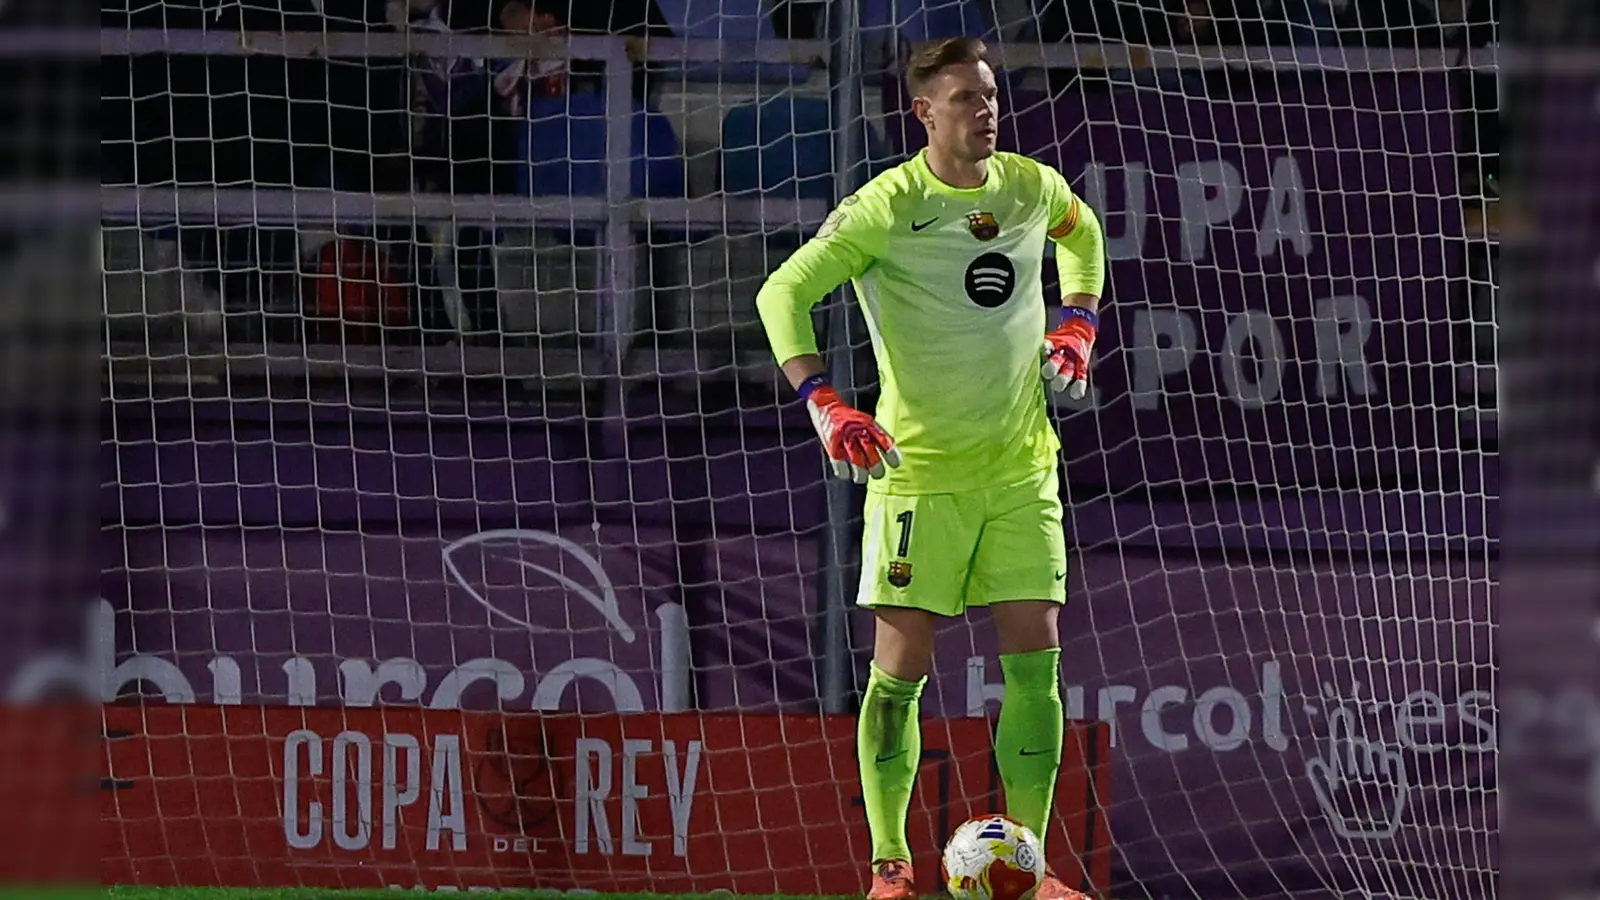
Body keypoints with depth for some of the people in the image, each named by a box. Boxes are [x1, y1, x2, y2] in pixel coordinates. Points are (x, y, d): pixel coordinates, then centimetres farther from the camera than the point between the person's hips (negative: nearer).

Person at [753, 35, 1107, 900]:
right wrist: (824, 405, -26)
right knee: (900, 664, -5)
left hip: (1022, 468, 4)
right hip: (918, 467, -4)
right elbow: (783, 292, -14)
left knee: (1035, 660, -3)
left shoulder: (1032, 187, 4)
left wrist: (1078, 324, 14)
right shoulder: (889, 205, -12)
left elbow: (1081, 232, 29)